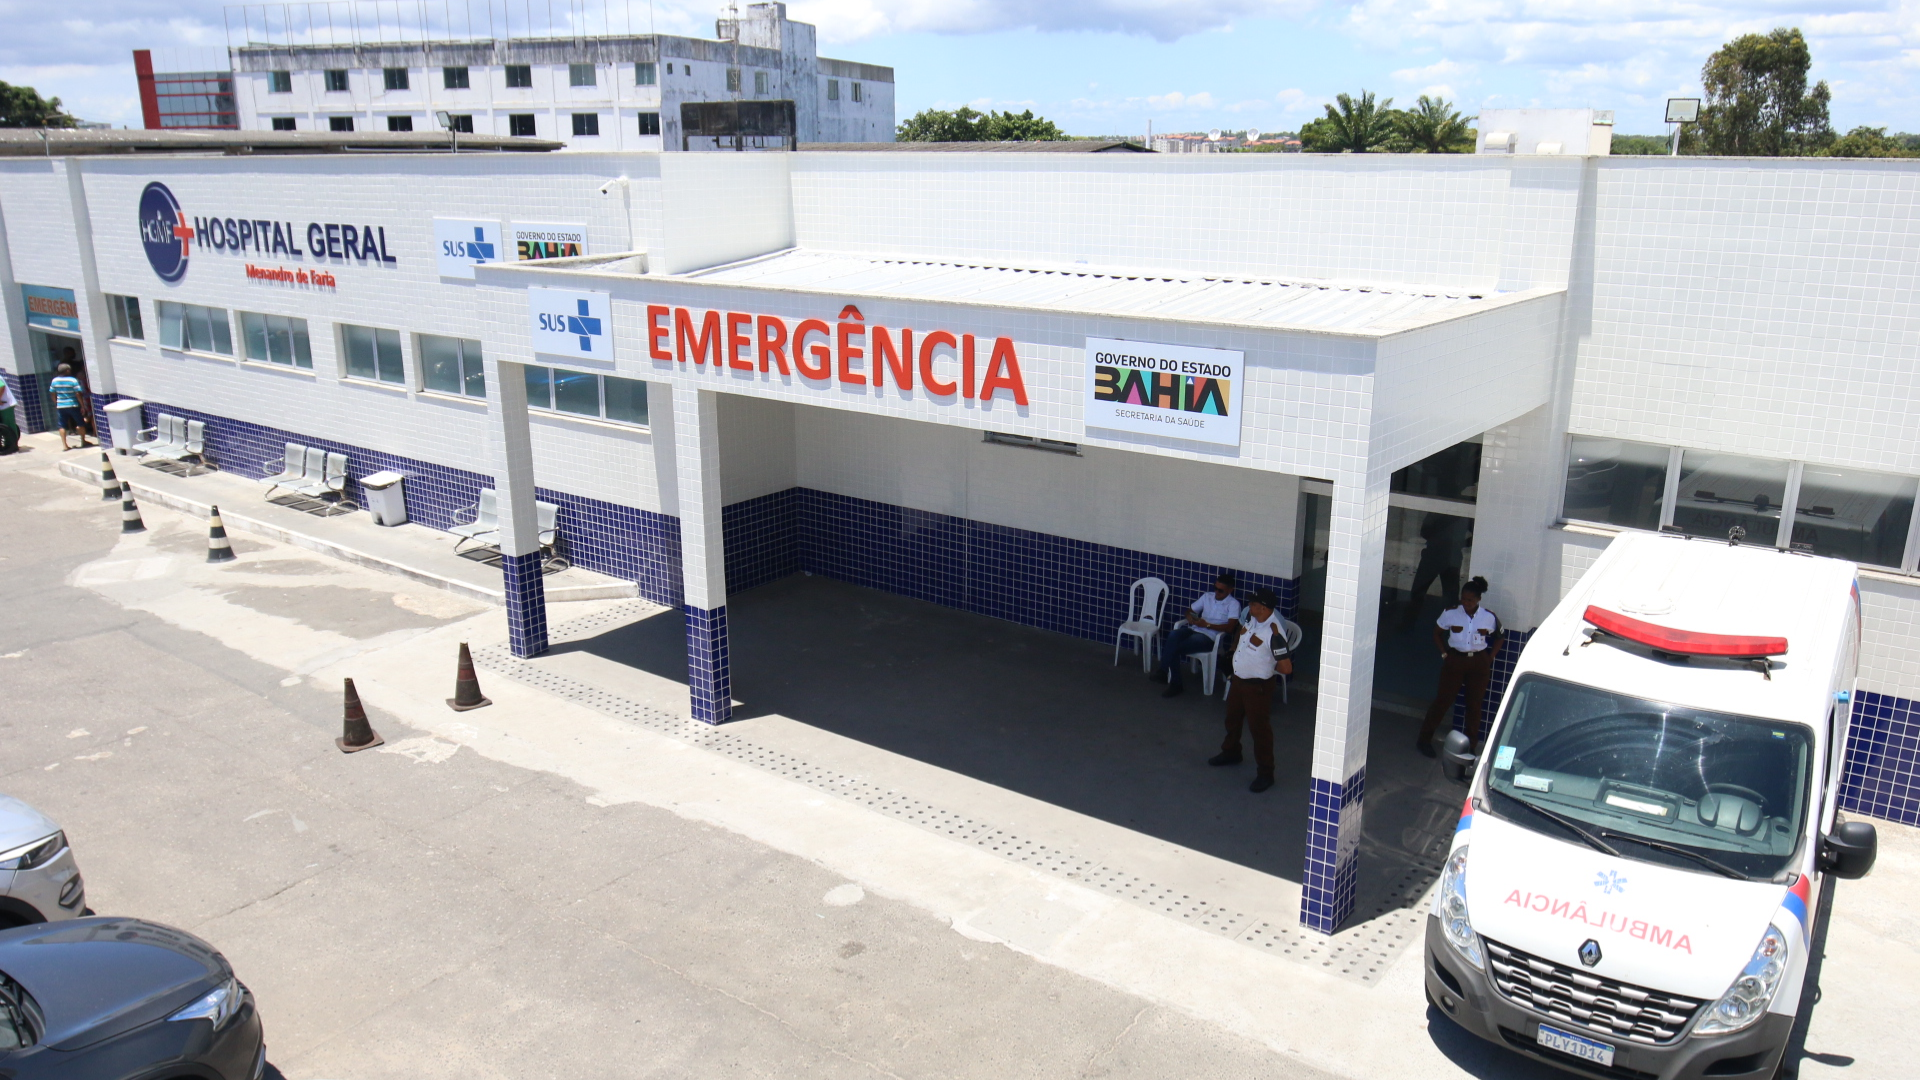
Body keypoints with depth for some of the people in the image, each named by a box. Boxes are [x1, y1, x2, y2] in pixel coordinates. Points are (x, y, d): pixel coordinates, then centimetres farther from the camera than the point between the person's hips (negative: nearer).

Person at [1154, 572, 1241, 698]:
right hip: (1194, 630, 6)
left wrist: (1207, 625, -17)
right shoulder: (1207, 596, 18)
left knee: (1175, 648, -28)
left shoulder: (1233, 604, 0)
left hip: (1209, 637, -6)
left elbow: (1230, 627, -12)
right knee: (1173, 636, -30)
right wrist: (1191, 619, -2)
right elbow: (1190, 610, 22)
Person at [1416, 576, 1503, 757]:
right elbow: (1437, 633, 5)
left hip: (1479, 664, 1)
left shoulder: (1489, 618, -4)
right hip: (1455, 660, -1)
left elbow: (1498, 638, 12)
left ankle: (1471, 746, 20)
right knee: (1443, 700, 2)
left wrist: (1489, 658, 2)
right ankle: (1425, 739, 12)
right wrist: (1444, 654, -3)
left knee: (1474, 705, 8)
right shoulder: (1450, 614, -7)